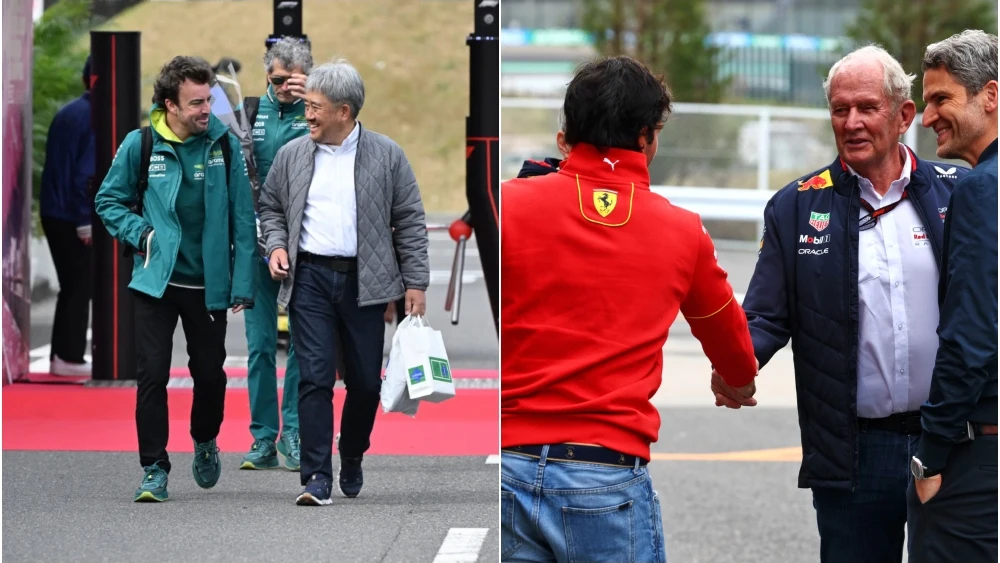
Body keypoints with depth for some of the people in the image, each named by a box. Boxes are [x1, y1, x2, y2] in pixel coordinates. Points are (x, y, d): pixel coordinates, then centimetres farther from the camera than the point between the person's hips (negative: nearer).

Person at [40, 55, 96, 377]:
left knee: (71, 286, 14)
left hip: (53, 213, 8)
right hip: (75, 217, -8)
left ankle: (60, 356, 16)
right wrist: (85, 222, -17)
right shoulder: (94, 117, -13)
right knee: (80, 287, -1)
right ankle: (70, 358, -1)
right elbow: (85, 173, -18)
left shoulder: (67, 113, 12)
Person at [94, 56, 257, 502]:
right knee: (152, 375, -6)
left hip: (209, 283, 1)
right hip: (156, 281, -1)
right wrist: (141, 234, -9)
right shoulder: (140, 145, -5)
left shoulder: (224, 143, -2)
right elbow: (109, 200, 8)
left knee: (210, 374, 9)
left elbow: (242, 216, 1)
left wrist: (243, 283, -3)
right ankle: (154, 470, 3)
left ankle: (205, 441, 38)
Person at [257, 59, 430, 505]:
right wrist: (276, 244, 1)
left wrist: (416, 282, -2)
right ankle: (317, 477, -9)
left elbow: (410, 221, 3)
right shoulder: (292, 155, 7)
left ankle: (352, 460, 29)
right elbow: (270, 206, 20)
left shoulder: (386, 155, 1)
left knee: (365, 381, 6)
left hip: (364, 281, 0)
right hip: (310, 278, 1)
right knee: (314, 377, -9)